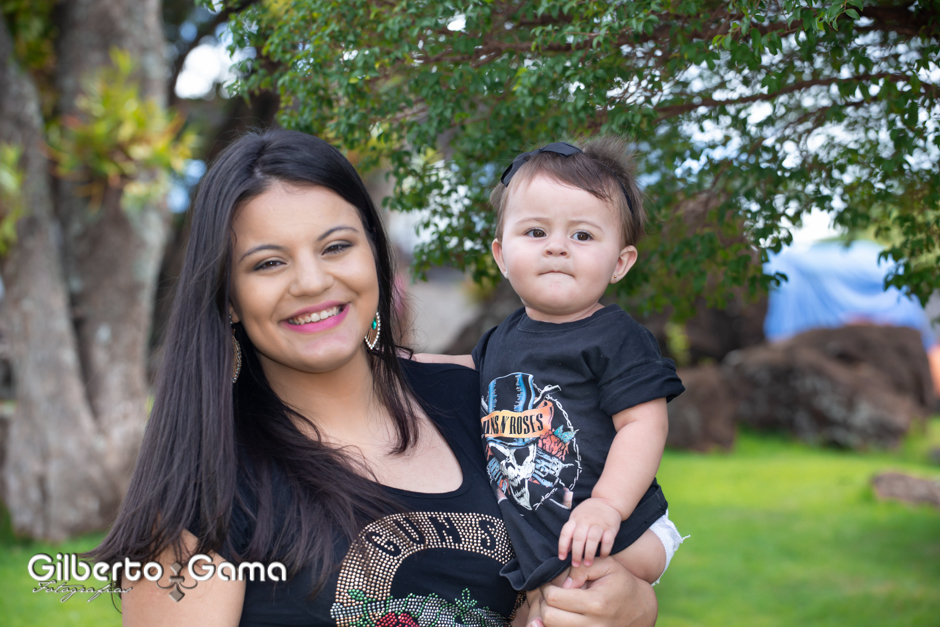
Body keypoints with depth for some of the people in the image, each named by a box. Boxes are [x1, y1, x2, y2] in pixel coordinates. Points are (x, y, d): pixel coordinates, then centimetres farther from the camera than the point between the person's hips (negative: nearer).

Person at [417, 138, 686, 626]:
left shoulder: (616, 338, -11)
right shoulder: (504, 338, 10)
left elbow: (644, 424, -17)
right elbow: (478, 367, 32)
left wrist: (606, 505, -27)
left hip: (616, 540, -6)